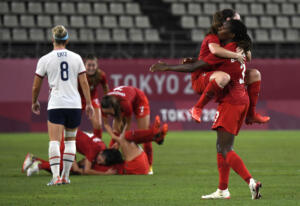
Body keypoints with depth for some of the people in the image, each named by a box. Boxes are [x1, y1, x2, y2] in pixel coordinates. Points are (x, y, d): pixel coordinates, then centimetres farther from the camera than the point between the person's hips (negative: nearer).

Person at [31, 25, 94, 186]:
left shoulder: (45, 59, 0)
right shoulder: (76, 58, 5)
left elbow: (36, 86, 6)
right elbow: (84, 83, 3)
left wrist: (34, 102, 22)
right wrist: (89, 103, 9)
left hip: (56, 105, -2)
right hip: (74, 104, 3)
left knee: (54, 141, -7)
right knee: (70, 140, 17)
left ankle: (56, 176, -22)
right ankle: (66, 175, 15)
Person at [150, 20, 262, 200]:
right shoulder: (239, 50, 13)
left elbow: (194, 68, -13)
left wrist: (168, 68, -5)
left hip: (230, 102, -9)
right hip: (242, 99, 9)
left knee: (225, 149, -11)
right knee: (222, 146, 14)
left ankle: (251, 182, -23)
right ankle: (223, 190, 15)